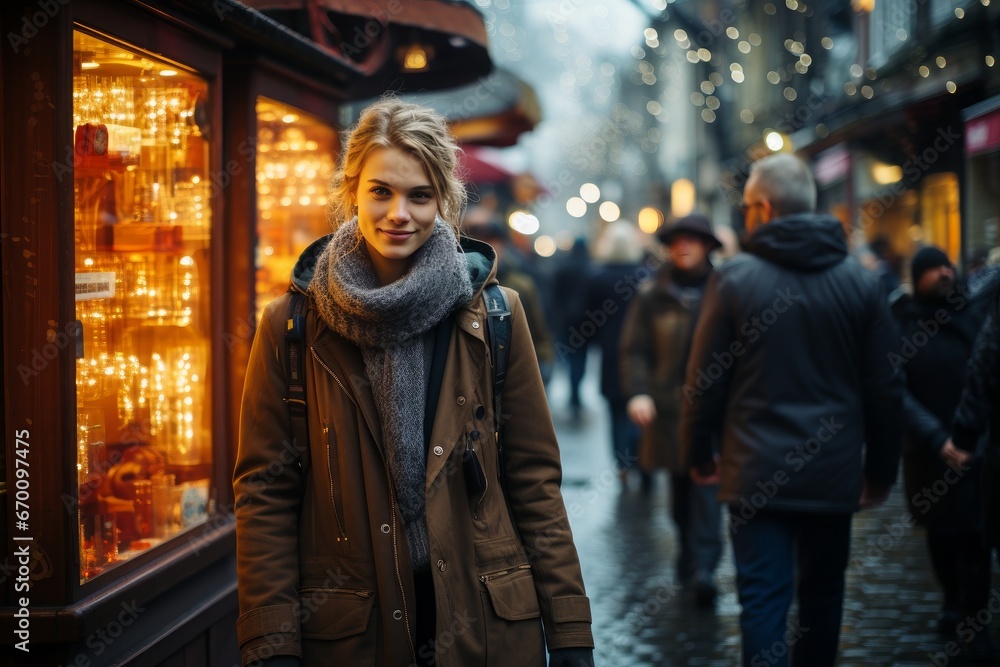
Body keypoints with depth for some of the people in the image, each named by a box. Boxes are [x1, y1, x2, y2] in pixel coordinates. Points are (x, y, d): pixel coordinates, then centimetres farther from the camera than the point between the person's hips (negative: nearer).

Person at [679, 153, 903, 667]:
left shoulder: (734, 278, -6)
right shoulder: (861, 282, 2)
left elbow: (705, 381, -3)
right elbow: (885, 388, 4)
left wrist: (697, 453, 11)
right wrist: (881, 469, 14)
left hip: (757, 472, -3)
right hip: (835, 471, 3)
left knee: (763, 601, -1)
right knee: (822, 596, 16)